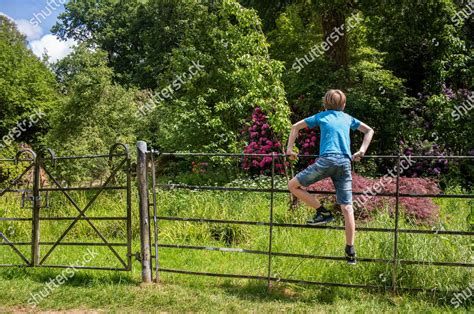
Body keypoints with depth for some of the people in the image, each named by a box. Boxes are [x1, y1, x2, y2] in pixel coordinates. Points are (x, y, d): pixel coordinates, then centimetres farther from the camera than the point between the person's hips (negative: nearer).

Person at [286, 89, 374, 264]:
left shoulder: (321, 116, 20)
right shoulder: (348, 118, 26)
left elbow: (295, 127, 21)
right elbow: (369, 130, 29)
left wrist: (290, 149, 23)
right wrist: (362, 151, 20)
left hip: (327, 160, -4)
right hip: (345, 163, 4)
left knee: (293, 185, 7)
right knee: (347, 208, 2)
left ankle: (323, 212, 2)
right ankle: (350, 250, 2)